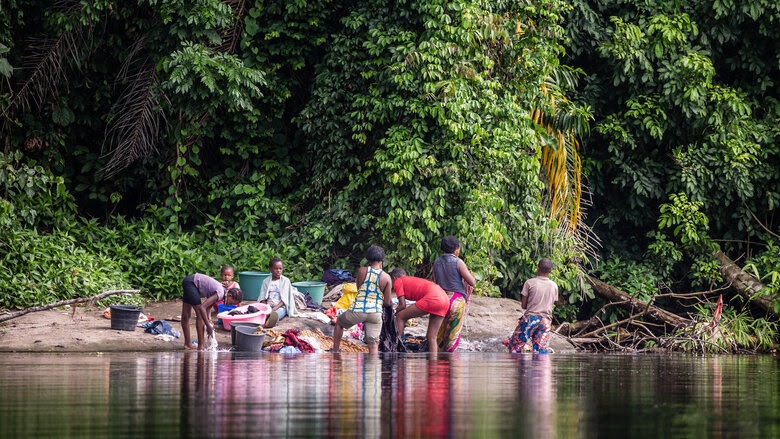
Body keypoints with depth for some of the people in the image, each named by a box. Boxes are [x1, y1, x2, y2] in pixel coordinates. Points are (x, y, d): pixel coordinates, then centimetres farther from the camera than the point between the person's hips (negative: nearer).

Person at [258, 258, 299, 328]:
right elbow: (263, 298, 9)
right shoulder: (266, 281, 14)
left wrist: (274, 309, -16)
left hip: (280, 307, -3)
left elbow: (284, 299, -2)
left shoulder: (285, 281, 5)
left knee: (274, 315, -39)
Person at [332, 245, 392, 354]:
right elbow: (387, 302, 3)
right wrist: (390, 302, 26)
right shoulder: (386, 278, -2)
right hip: (375, 313, 0)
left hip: (358, 310, 0)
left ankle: (335, 352, 36)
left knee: (339, 323, 30)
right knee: (373, 345, 2)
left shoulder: (362, 271, -2)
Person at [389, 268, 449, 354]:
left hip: (432, 298, -8)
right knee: (431, 337, 11)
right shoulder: (411, 280, 35)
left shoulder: (398, 281, 13)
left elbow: (402, 305, 6)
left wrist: (394, 312, 24)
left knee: (400, 317, 6)